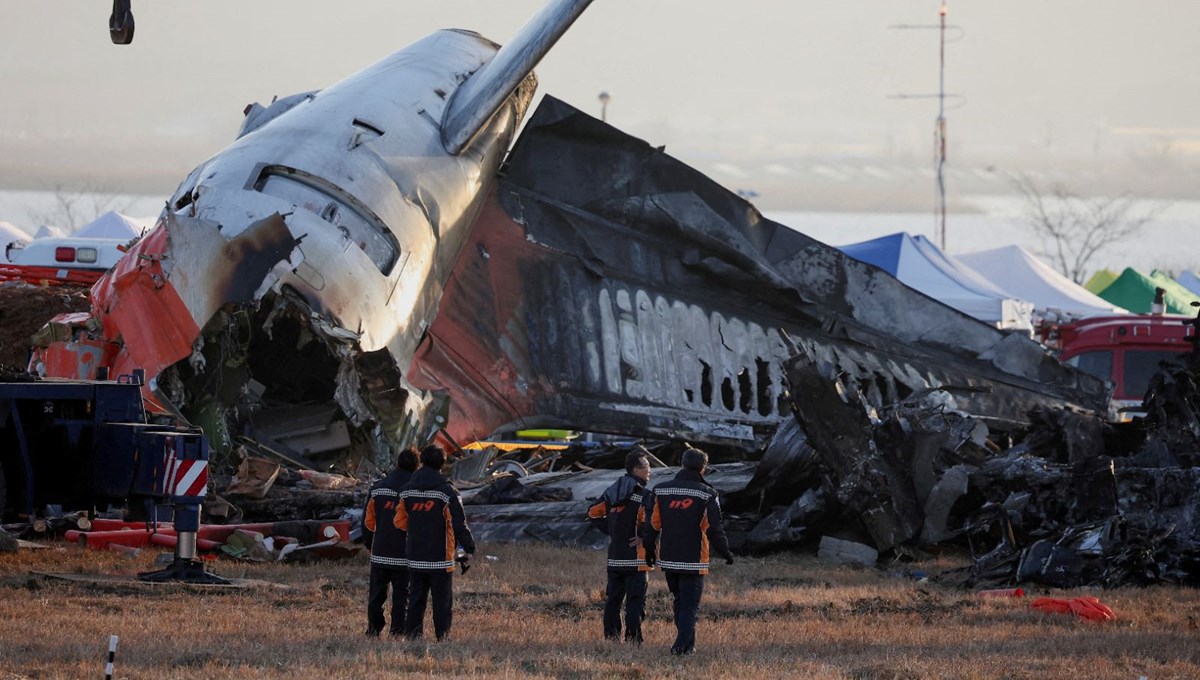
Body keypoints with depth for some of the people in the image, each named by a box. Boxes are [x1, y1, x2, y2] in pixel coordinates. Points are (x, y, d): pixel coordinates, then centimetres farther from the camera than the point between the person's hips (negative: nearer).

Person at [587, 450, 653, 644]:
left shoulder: (612, 491, 10)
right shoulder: (642, 495, -14)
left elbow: (594, 512, 14)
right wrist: (643, 537, -9)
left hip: (614, 556, 7)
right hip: (635, 556, -7)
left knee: (613, 598, 13)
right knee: (635, 599, -3)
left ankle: (611, 635, 14)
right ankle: (632, 638, -7)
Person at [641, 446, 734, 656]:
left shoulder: (661, 490, 2)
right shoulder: (706, 494, -8)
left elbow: (652, 524, 5)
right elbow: (714, 528, -10)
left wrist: (649, 550, 18)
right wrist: (725, 552, 3)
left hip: (667, 559, 4)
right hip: (694, 560, -4)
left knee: (679, 601, 18)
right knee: (690, 604, 0)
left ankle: (688, 643, 23)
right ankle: (682, 644, -12)